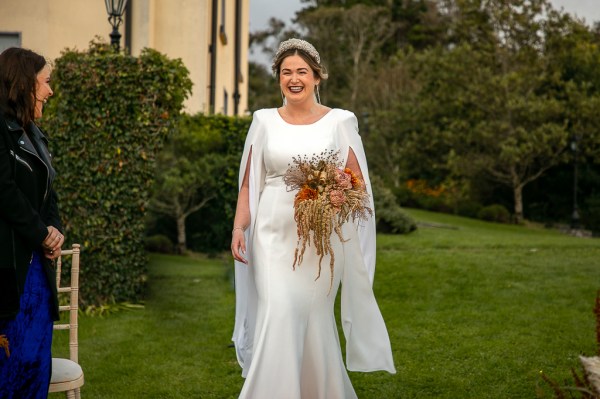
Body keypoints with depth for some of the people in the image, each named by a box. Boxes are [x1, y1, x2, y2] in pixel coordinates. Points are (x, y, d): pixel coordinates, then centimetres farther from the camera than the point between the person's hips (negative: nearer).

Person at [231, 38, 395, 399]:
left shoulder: (340, 122, 3)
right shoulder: (265, 121, 7)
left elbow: (358, 184, 4)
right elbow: (249, 184, 9)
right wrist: (239, 227, -3)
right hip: (274, 234, 1)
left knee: (315, 316, 5)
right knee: (278, 314, -11)